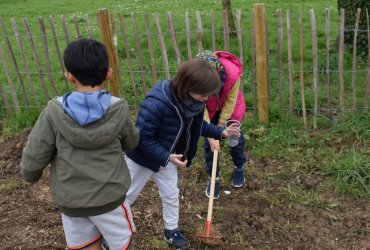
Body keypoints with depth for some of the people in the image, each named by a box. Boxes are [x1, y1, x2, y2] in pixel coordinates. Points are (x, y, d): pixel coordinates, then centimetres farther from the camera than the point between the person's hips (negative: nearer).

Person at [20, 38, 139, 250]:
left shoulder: (54, 111, -16)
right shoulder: (119, 109, -15)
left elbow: (33, 159, -10)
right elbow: (131, 143, 3)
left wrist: (31, 175, 12)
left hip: (69, 199, 2)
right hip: (109, 196, -1)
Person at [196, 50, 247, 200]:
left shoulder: (232, 72, -38)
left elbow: (231, 100, -21)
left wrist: (221, 123, -14)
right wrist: (210, 136, -29)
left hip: (229, 106, 0)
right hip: (209, 110, 0)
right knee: (209, 143, -1)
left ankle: (239, 168, 36)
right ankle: (213, 177, 18)